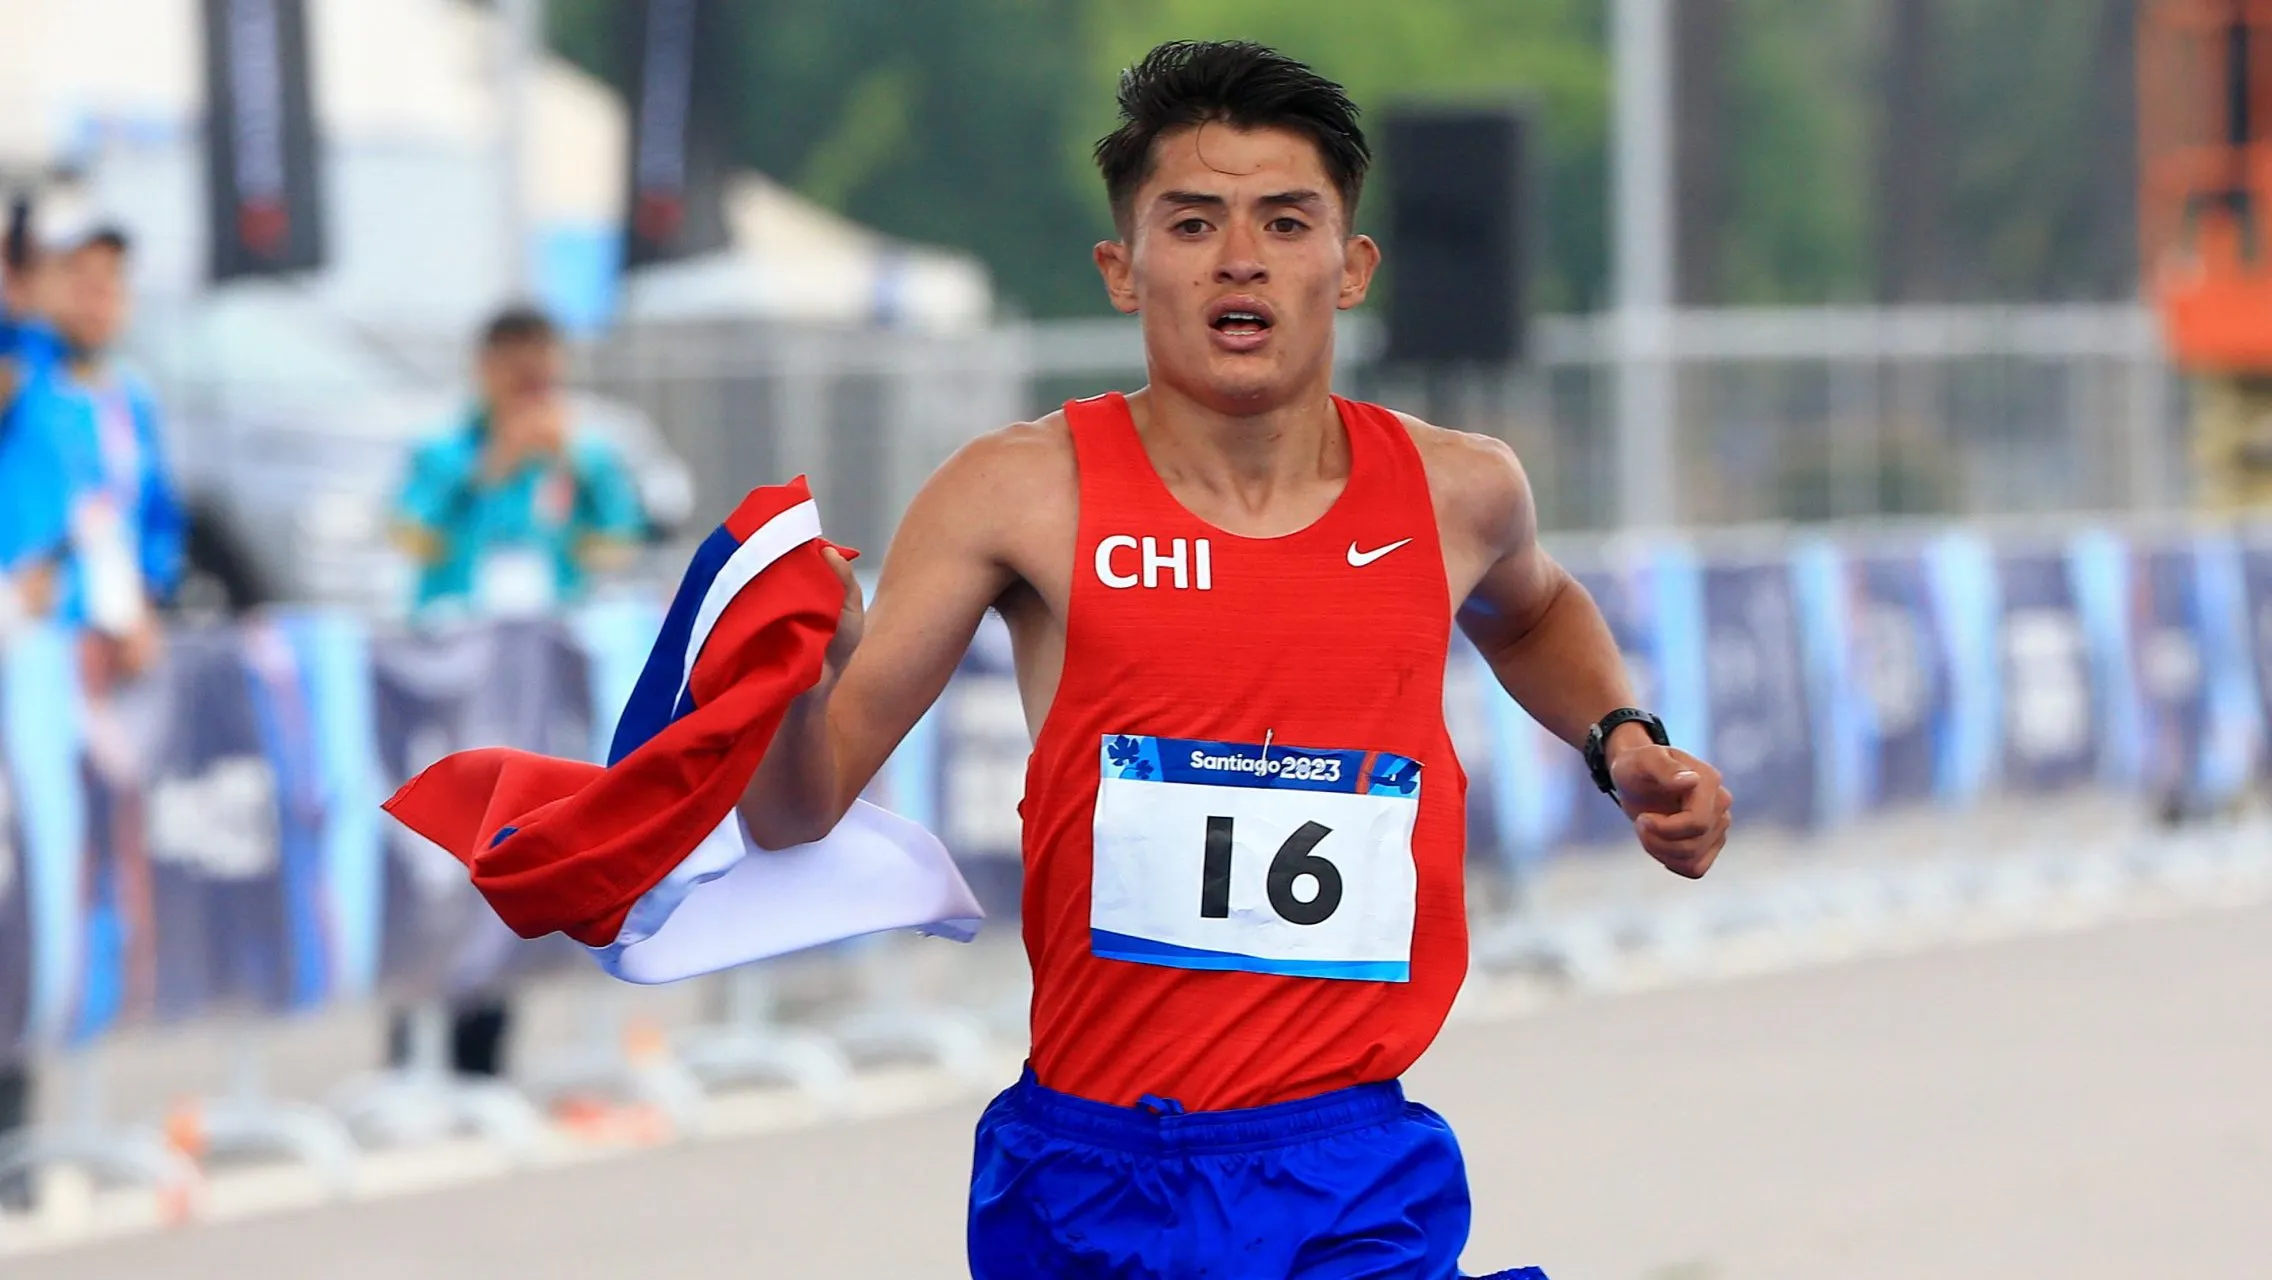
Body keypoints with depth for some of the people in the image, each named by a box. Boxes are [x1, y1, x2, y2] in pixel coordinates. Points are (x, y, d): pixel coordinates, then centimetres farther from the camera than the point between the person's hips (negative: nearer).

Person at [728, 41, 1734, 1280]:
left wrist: (1620, 743, 12)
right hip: (1091, 1177, -1)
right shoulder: (1025, 495, -6)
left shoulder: (1454, 491, 3)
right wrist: (797, 671, -28)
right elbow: (795, 813, -8)